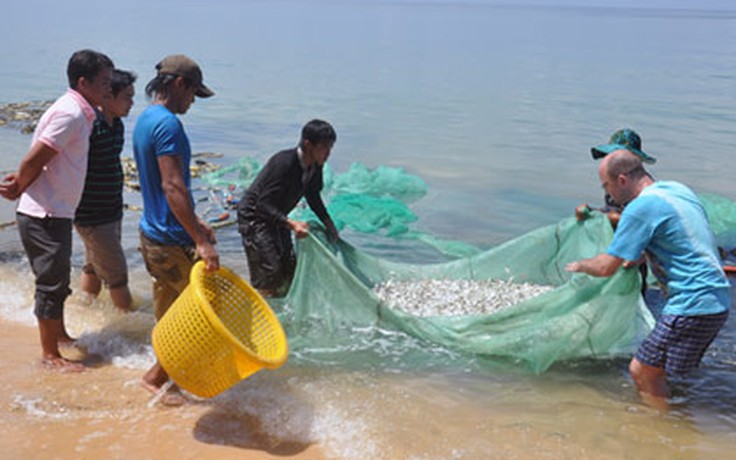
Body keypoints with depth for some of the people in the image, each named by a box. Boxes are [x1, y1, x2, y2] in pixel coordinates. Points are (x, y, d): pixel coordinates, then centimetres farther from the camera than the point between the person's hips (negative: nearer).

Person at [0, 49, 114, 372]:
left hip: (57, 213, 9)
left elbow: (38, 161, 13)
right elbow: (35, 159, -20)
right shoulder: (70, 113, -19)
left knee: (58, 280, 22)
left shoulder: (80, 113, 12)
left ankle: (59, 334, 39)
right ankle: (50, 355, 11)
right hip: (43, 215, -9)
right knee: (51, 282, 0)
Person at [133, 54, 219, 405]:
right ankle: (156, 376, 10)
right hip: (172, 241, -10)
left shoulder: (144, 120, 13)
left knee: (168, 314, 20)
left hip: (152, 233, 10)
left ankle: (165, 372, 33)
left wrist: (194, 223, 21)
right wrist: (201, 242, -28)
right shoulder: (167, 124, -19)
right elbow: (173, 187, -26)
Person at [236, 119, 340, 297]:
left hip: (276, 217, 9)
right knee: (268, 272, -15)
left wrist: (330, 225, 7)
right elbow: (263, 205, -32)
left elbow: (313, 197, 13)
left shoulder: (315, 166, -6)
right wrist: (291, 223, -43)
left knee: (289, 268, 10)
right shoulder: (284, 163, -31)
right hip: (254, 216, -9)